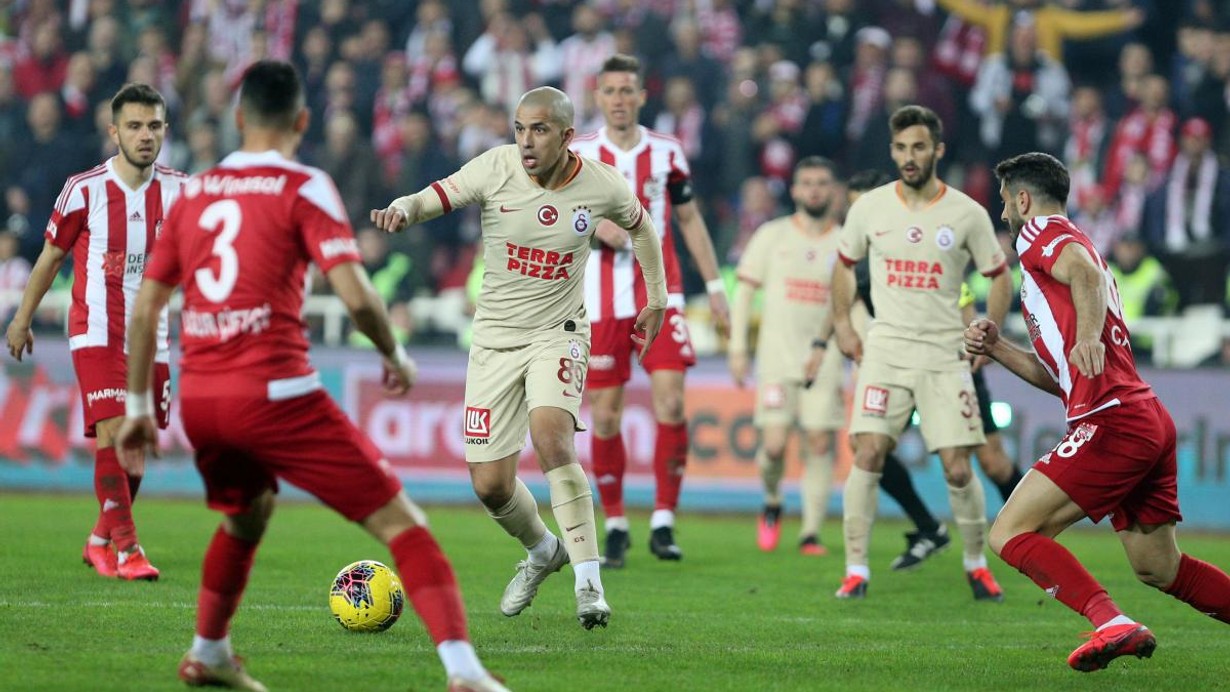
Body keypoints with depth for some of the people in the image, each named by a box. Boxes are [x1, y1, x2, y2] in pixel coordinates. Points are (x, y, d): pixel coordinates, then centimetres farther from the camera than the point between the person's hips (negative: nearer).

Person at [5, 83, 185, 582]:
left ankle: (101, 540, 28)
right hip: (96, 334, -4)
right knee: (112, 433, -16)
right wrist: (22, 320, 10)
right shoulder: (84, 190, -7)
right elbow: (50, 257, 4)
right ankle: (126, 549, -13)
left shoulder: (178, 190, 1)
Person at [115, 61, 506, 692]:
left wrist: (138, 407, 23)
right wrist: (395, 356, 5)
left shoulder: (192, 192, 13)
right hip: (274, 394, -6)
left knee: (247, 511, 35)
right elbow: (356, 296, -13)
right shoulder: (304, 188, -3)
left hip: (199, 398, 6)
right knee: (398, 521, -5)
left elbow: (144, 309, 15)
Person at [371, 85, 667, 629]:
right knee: (490, 486, 1)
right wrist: (401, 210, -39)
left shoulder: (601, 185, -7)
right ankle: (543, 551, 35)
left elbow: (638, 223, 13)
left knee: (550, 435, -31)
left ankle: (588, 582, -26)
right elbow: (430, 199, -15)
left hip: (558, 334, -2)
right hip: (495, 338, 2)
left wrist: (657, 298, 20)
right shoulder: (496, 168, -11)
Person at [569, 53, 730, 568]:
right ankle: (615, 527, 13)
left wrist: (714, 285, 11)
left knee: (670, 405, -13)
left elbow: (689, 220, 15)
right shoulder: (577, 153, 2)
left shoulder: (667, 153, 6)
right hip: (601, 301, 0)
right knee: (605, 416, 0)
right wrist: (594, 225, -15)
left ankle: (663, 522, -6)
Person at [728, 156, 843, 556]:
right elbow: (745, 291, 6)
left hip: (825, 361, 1)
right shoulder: (772, 235, 4)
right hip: (777, 358, -1)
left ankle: (811, 533, 2)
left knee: (820, 444, -6)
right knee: (774, 444, -10)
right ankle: (772, 505, 19)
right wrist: (737, 348, 0)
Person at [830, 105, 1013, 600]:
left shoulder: (967, 214, -2)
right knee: (868, 455, -13)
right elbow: (845, 264, 18)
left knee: (958, 469, -3)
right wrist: (842, 325, 11)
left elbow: (999, 278, 9)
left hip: (946, 355, -1)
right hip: (885, 350, 1)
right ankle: (856, 569, -7)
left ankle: (977, 564, 17)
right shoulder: (870, 208, 2)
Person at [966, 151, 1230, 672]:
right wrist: (997, 348, 19)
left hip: (1112, 423, -10)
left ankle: (1112, 623, -25)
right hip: (1150, 421, 10)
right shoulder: (1071, 245, 29)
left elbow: (1085, 271, -24)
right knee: (1158, 569, 18)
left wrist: (1088, 334, -39)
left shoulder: (1041, 233, 2)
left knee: (1011, 534, -11)